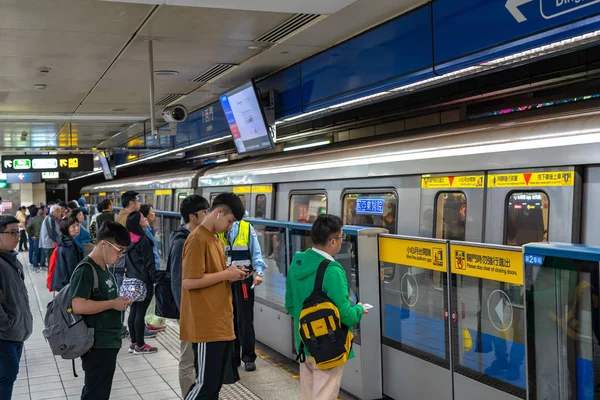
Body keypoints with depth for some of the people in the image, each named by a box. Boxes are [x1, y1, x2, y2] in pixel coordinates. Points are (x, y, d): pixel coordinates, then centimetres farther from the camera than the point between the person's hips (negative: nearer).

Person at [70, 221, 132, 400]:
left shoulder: (104, 268, 11)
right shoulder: (85, 270, -18)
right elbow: (79, 306, -28)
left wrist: (119, 302, 5)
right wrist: (113, 303, -20)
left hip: (108, 342, 9)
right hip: (97, 345, -9)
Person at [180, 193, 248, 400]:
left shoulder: (215, 239, 15)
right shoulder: (197, 239, -14)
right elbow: (189, 281, -21)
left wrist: (231, 274, 3)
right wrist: (226, 274, -14)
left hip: (221, 324, 9)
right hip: (206, 327, -9)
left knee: (216, 383, 14)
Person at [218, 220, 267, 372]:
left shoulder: (247, 228, -1)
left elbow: (256, 253, -1)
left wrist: (258, 272, -15)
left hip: (243, 279, -2)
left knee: (245, 319, 0)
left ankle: (249, 358, 10)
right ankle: (232, 357, 20)